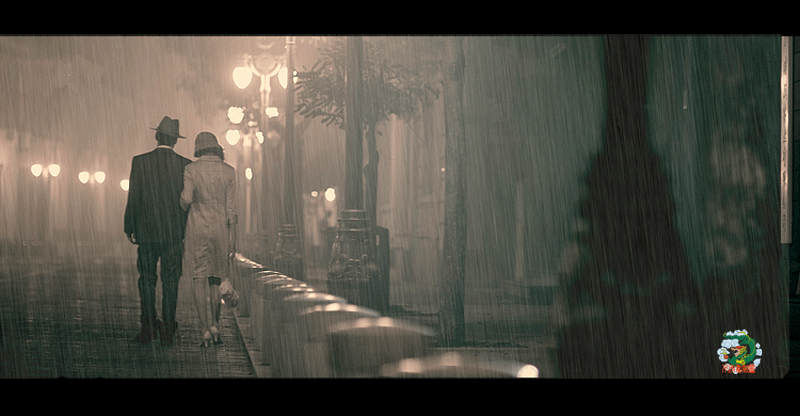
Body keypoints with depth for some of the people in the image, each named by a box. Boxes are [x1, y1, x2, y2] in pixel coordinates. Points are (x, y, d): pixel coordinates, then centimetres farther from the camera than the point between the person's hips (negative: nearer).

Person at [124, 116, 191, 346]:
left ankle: (148, 329, 6)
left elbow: (133, 197, -3)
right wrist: (186, 231, 11)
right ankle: (168, 331, 5)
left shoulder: (140, 162, -4)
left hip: (146, 231, 0)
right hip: (174, 232, 0)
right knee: (170, 281, 5)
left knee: (147, 280, 9)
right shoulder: (185, 165, -3)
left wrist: (129, 227, 6)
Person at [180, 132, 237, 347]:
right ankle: (215, 326, 11)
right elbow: (231, 208, -1)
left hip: (197, 228, -2)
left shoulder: (191, 169, -4)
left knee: (199, 280, 1)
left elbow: (186, 199, -15)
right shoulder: (228, 171, 1)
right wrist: (232, 240, 2)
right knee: (215, 280, 16)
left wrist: (184, 207, 10)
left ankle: (205, 331, -5)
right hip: (220, 229, 2)